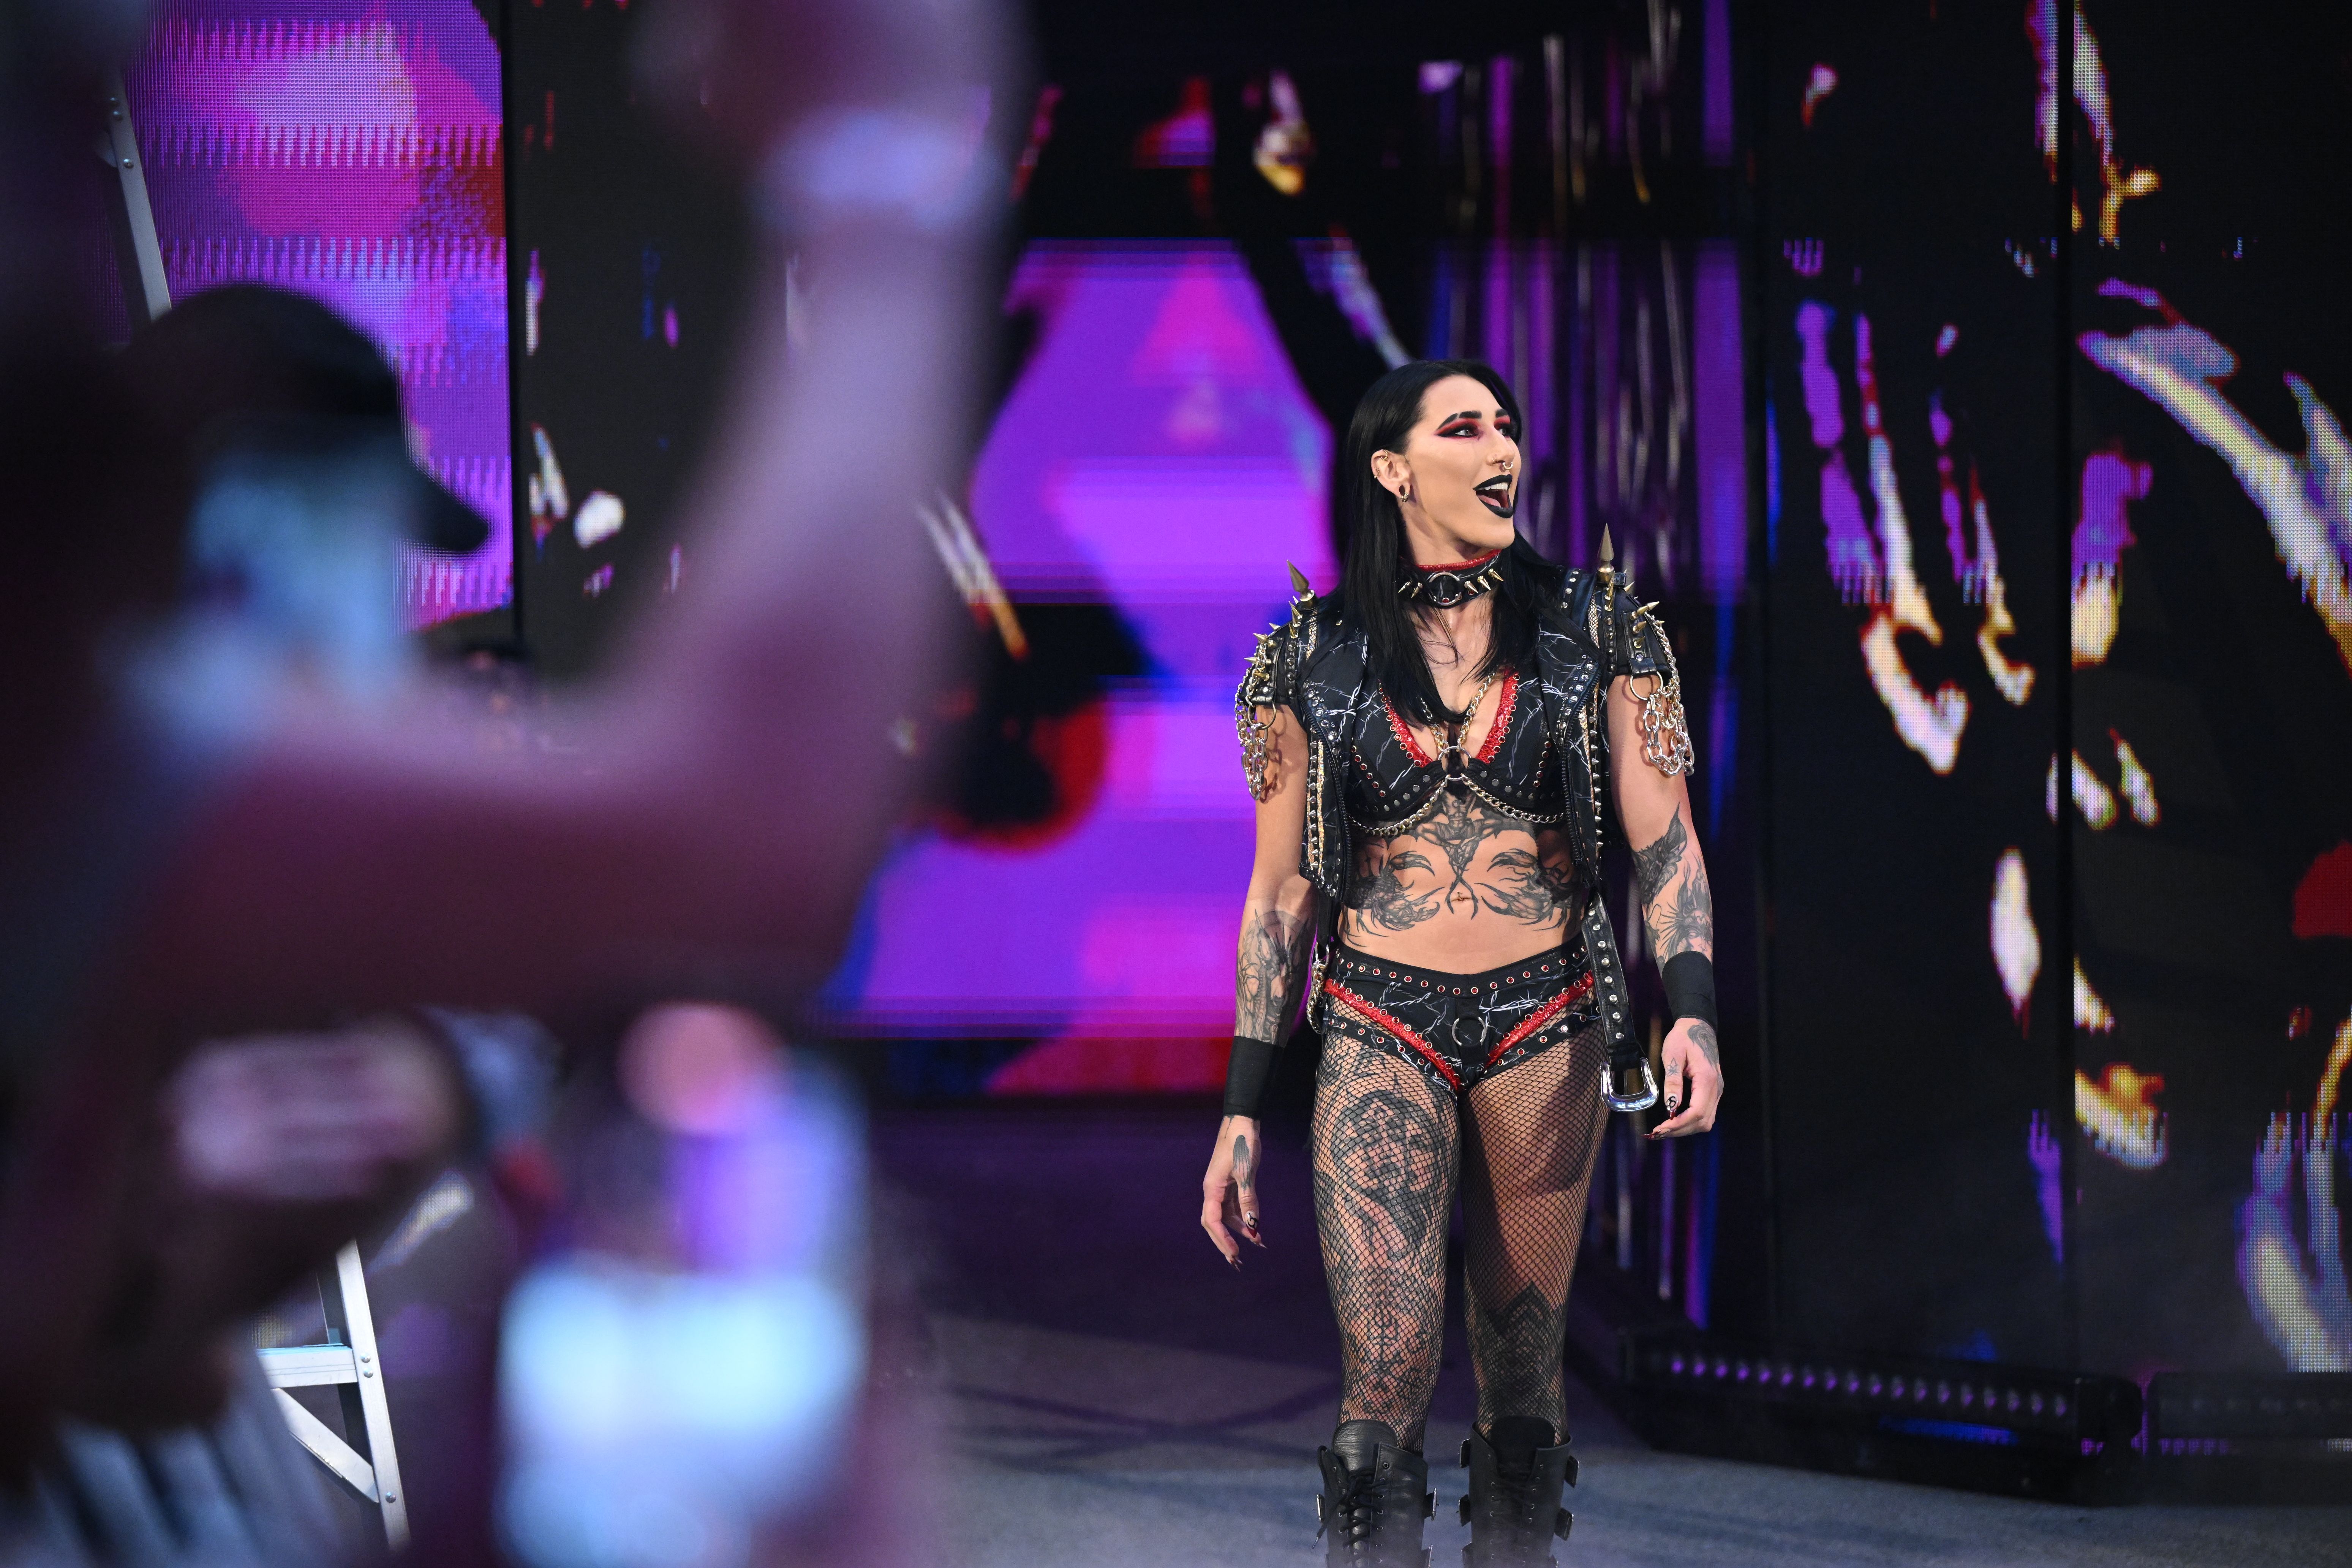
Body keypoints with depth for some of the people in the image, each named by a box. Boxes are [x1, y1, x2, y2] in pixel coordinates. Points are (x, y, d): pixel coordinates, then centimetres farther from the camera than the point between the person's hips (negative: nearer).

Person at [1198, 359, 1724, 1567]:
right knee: (1389, 1370, -15)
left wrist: (1693, 1010, -15)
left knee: (1524, 1369, 4)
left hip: (1547, 1026, 1)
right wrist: (1242, 1109, 3)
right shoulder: (1316, 655, 3)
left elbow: (1663, 838, 1)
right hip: (1378, 1027, -1)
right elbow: (1283, 888, 6)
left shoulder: (1593, 630, 3)